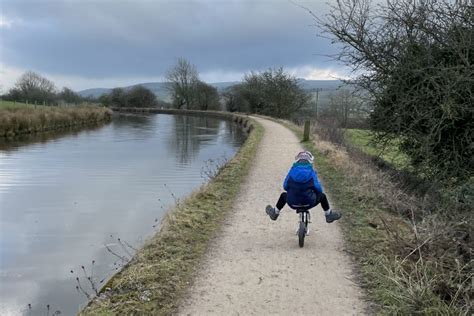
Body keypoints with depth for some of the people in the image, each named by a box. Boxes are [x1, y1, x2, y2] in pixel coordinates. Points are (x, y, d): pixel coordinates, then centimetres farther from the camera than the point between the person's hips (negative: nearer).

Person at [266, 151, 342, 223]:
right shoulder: (311, 172, -3)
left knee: (283, 195, 35)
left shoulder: (292, 170, 2)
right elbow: (318, 188, -7)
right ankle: (329, 214, 39)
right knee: (322, 196, 28)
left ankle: (275, 212, 45)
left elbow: (285, 186, 5)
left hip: (292, 203, 1)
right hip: (308, 202, -1)